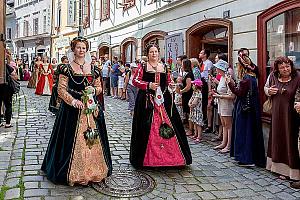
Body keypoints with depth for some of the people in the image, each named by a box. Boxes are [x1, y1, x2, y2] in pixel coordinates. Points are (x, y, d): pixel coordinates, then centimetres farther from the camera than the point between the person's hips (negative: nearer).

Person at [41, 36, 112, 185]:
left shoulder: (93, 68, 11)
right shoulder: (67, 68, 0)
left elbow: (99, 87, 16)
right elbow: (61, 89, -5)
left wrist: (94, 90, -6)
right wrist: (73, 101, -18)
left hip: (91, 108, 4)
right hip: (73, 108, -3)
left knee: (93, 139, 5)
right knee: (74, 139, -2)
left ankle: (93, 170, 19)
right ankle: (74, 172, 12)